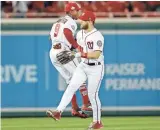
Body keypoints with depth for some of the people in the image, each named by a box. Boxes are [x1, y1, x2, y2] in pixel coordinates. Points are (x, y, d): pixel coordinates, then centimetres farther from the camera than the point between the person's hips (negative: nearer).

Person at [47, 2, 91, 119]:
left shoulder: (58, 21, 23)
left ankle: (75, 109, 8)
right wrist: (77, 46, -23)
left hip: (53, 53, 9)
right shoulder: (71, 22, -4)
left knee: (71, 81, 13)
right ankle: (86, 104, 0)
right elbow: (67, 32, -25)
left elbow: (52, 36, 21)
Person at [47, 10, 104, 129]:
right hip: (83, 66, 7)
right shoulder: (80, 34, 4)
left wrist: (79, 54, -31)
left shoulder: (97, 36, -20)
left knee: (93, 95, -1)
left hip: (96, 68, -7)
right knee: (71, 87, -9)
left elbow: (96, 55, -29)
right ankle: (58, 112, -17)